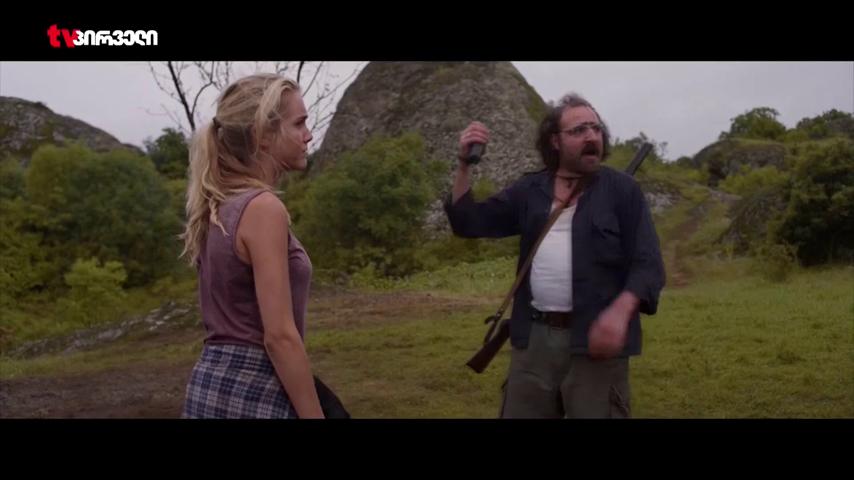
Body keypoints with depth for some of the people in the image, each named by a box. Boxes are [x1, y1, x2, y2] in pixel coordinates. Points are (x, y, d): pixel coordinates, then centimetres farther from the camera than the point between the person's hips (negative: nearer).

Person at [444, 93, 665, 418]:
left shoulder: (622, 189, 1)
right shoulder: (530, 190, 10)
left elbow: (647, 265, -5)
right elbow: (469, 222, 12)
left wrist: (619, 312, -24)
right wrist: (464, 164, -1)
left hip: (597, 340, -3)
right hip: (533, 338, 3)